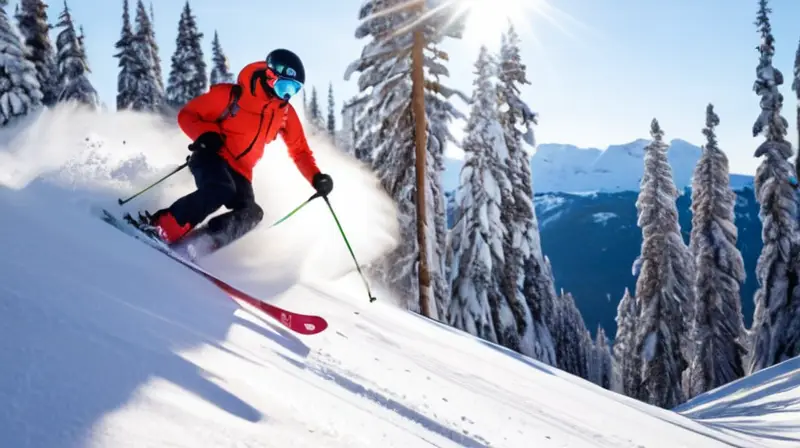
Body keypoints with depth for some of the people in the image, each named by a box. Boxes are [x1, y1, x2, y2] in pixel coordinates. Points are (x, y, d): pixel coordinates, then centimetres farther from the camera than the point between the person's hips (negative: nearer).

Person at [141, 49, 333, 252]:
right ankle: (160, 226, -23)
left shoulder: (285, 112, 4)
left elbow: (299, 150, 11)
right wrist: (206, 135, -25)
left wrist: (316, 178, -5)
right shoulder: (232, 94, -12)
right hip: (212, 155, -5)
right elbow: (187, 115, -4)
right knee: (220, 190, -35)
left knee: (250, 213, -20)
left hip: (240, 171, 6)